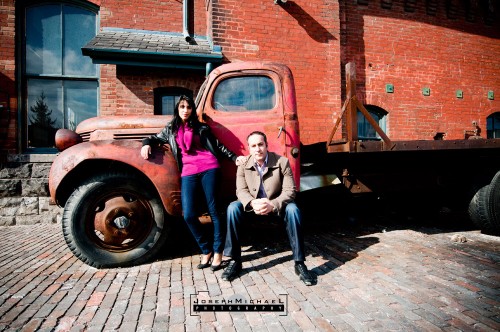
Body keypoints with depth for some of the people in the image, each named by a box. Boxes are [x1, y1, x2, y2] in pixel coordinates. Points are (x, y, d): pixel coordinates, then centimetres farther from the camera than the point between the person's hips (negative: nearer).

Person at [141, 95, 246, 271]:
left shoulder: (201, 127, 14)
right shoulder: (170, 129, 19)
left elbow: (218, 146, 14)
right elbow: (155, 138, 31)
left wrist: (234, 157, 6)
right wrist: (146, 144, 9)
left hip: (208, 168, -2)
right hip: (188, 173, 2)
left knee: (214, 210, -3)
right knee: (188, 215, -8)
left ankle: (217, 252, 6)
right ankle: (206, 250, 11)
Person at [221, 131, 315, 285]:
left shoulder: (282, 162, -14)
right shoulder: (243, 164, -8)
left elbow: (289, 190, -18)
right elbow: (241, 190, -10)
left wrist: (272, 204, -37)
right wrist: (253, 203, -34)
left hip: (276, 206, -1)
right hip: (253, 205, 2)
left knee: (293, 209, -33)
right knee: (233, 208, -26)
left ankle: (299, 263, -20)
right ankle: (235, 260, -15)